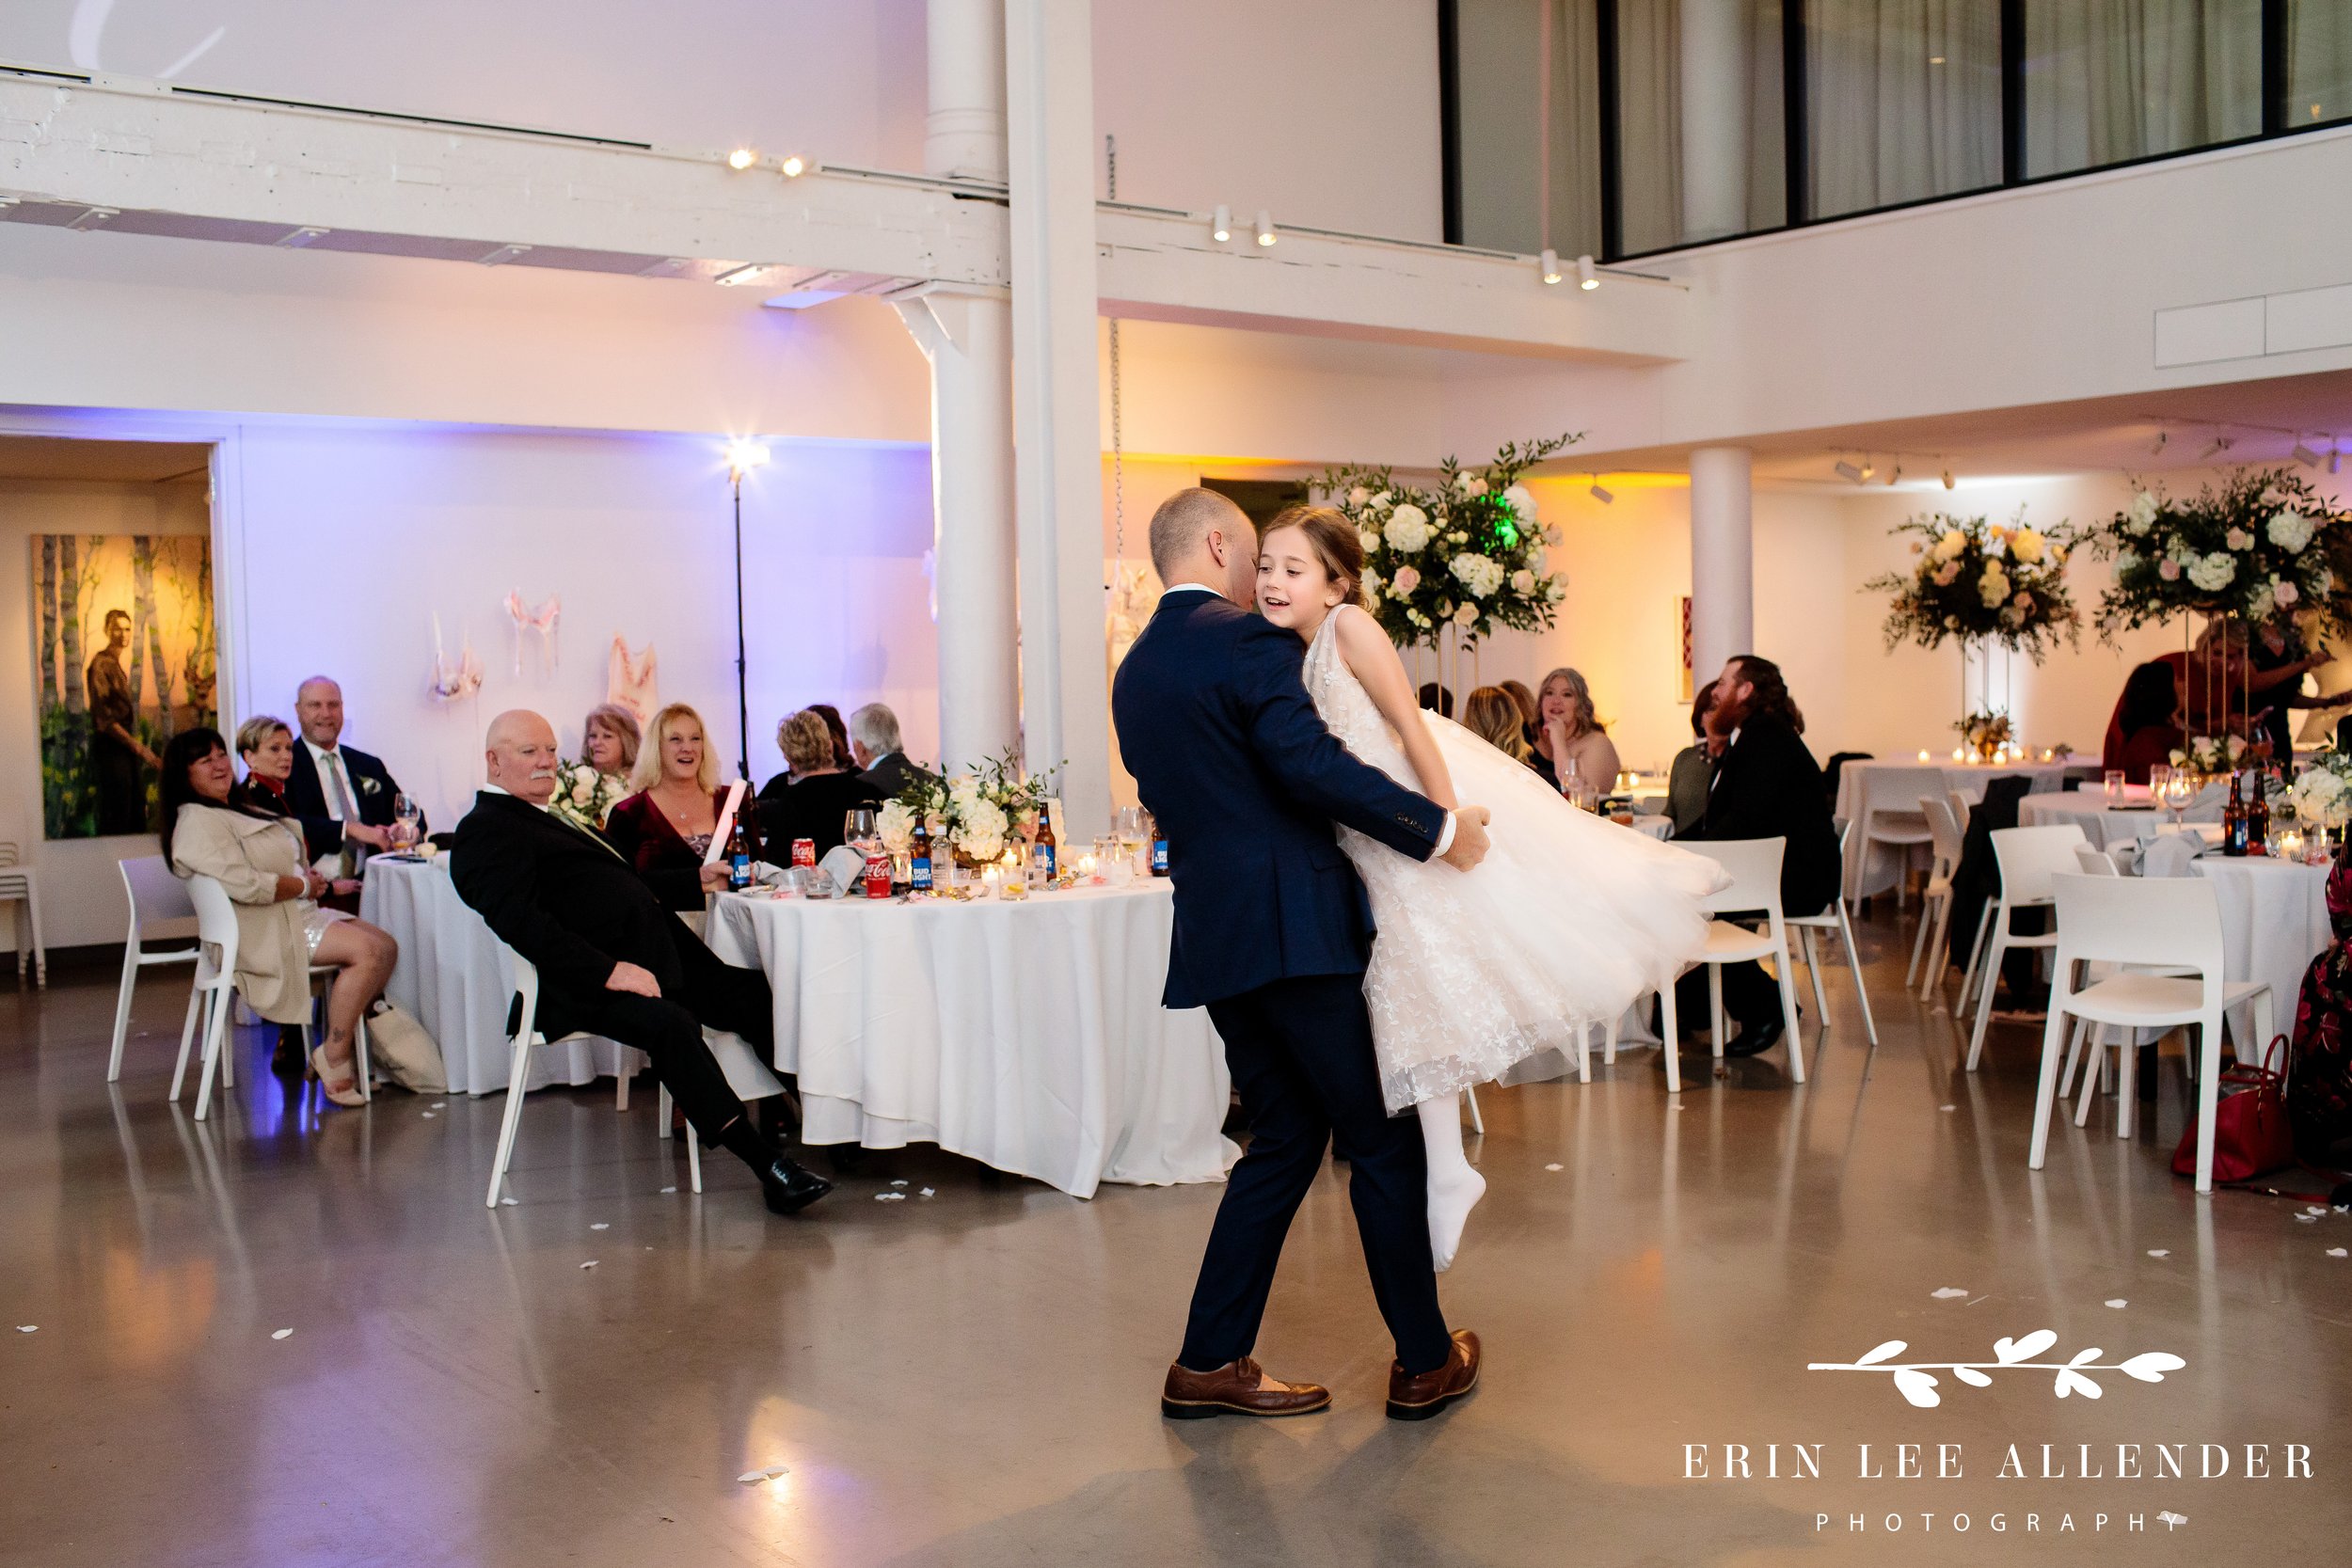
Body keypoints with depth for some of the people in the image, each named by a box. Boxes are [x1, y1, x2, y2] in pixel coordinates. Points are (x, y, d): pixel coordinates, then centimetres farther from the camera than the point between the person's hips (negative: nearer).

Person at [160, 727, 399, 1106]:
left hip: (296, 914, 11)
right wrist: (304, 886, -10)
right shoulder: (197, 822, -12)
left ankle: (339, 1050, -1)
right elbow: (245, 885, -22)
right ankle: (334, 1060, -16)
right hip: (258, 931, -11)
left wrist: (309, 877, 3)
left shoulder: (233, 811, 21)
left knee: (387, 948, -3)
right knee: (367, 951, -25)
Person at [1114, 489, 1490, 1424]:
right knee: (1382, 1140, 4)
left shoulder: (1135, 671, 16)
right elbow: (1312, 764, -22)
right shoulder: (1244, 640, -11)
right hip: (1295, 927, -8)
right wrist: (1437, 828, -16)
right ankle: (1425, 1363, 15)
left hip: (1212, 934, 8)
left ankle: (1209, 1364, 15)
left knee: (1285, 1139, 15)